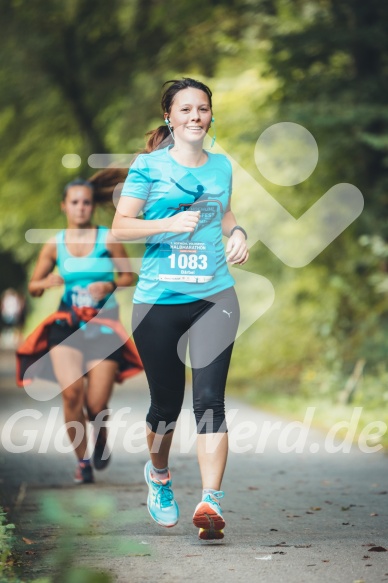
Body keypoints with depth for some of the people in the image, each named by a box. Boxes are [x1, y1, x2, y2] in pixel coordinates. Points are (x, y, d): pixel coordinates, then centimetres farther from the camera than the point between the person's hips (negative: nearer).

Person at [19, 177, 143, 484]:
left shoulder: (108, 239, -1)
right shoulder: (54, 245, 5)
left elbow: (129, 276, 6)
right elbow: (33, 286, 13)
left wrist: (110, 286, -15)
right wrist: (47, 282, -9)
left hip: (104, 324, -1)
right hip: (67, 325, 1)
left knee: (96, 405, -4)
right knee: (71, 392, -21)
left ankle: (101, 440, 34)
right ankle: (82, 460, -2)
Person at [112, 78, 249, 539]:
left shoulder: (222, 166, 12)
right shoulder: (149, 166, 0)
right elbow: (120, 226, -4)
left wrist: (237, 233, 6)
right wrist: (169, 224, -19)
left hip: (214, 296, 2)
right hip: (158, 298, -2)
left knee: (210, 397, -12)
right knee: (166, 401, 9)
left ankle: (211, 501, -15)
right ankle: (159, 476, 38)